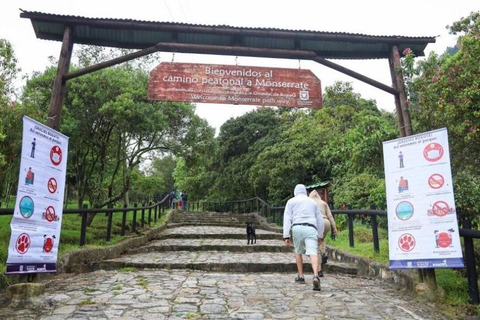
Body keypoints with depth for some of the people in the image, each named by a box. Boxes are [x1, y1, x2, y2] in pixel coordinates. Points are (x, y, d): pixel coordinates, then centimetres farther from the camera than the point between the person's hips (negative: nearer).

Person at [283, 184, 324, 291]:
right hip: (311, 229, 1)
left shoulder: (291, 201, 16)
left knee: (298, 252, 20)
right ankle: (316, 276, -32)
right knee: (313, 253, -11)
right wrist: (320, 236, 31)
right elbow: (320, 220, 24)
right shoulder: (313, 202, 24)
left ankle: (300, 277, 24)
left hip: (297, 228, -1)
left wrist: (286, 236, 1)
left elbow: (287, 219, 5)